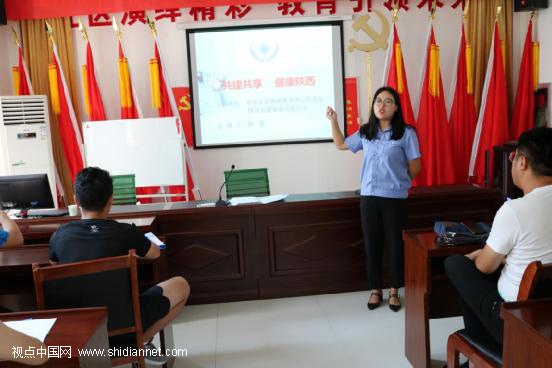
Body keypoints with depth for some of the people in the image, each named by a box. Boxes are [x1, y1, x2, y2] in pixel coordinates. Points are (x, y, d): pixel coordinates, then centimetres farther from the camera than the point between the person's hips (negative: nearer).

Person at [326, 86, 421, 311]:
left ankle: (394, 291, 24)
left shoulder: (406, 133, -6)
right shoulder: (365, 133, 7)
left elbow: (415, 167, -2)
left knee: (395, 243, 8)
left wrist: (397, 181, 4)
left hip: (395, 197, -3)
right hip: (369, 196, 3)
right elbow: (341, 145, 21)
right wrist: (333, 121, 13)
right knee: (371, 243, 9)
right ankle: (375, 289, 24)